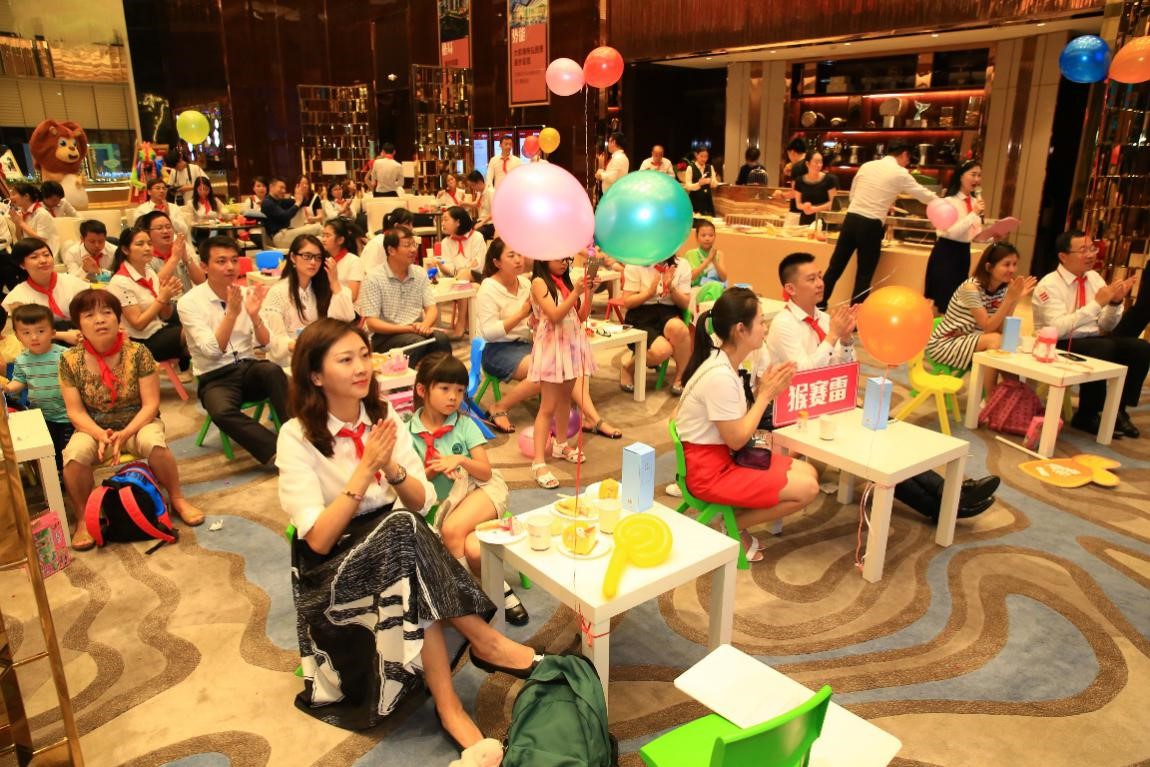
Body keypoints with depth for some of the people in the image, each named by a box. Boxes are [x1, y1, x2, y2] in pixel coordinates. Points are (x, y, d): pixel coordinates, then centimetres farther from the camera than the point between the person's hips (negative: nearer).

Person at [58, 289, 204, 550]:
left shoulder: (138, 353, -12)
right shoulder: (70, 360, -8)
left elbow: (151, 404, -12)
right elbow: (75, 412, -5)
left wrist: (124, 434, -25)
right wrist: (101, 435, -24)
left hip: (138, 424, -1)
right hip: (94, 429, 1)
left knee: (154, 443, -34)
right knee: (74, 455, -30)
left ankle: (178, 499, -9)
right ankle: (84, 519, -7)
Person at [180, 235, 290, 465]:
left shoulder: (247, 293, 5)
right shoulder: (189, 302, -6)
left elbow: (265, 343, -3)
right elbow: (212, 351, -18)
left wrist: (254, 315, -21)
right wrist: (232, 313, -27)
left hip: (249, 369, 3)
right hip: (215, 378, -3)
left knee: (273, 370, -32)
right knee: (222, 412, -36)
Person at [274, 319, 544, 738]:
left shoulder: (384, 416, -2)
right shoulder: (297, 436, -15)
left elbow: (422, 502, -2)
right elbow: (319, 539, -19)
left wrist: (391, 468, -21)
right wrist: (365, 468, -25)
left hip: (393, 546, 4)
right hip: (332, 566, -4)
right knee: (402, 529, -34)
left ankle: (449, 706, -25)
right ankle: (485, 641, -25)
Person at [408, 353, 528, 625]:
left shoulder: (464, 424, 0)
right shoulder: (409, 432, -1)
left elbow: (485, 471, -3)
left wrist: (460, 461, -21)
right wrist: (432, 470, -17)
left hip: (482, 489, -1)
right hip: (445, 502, 1)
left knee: (452, 529, -31)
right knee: (472, 549, -28)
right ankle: (500, 588, -1)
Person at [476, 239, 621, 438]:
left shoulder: (525, 282, 7)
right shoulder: (489, 289, -10)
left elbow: (531, 323, 9)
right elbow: (488, 332, -19)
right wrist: (522, 313, -22)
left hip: (524, 344, 6)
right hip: (497, 351, -6)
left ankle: (593, 419, -18)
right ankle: (499, 409, -9)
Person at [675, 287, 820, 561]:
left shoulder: (724, 362, 3)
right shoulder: (720, 376, -26)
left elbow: (737, 423, 8)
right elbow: (737, 439, -19)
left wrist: (763, 390, -3)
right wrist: (765, 395, -12)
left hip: (723, 454, 10)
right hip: (708, 470, -10)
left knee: (808, 473, 10)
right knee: (807, 489, -10)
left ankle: (735, 522, 11)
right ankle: (733, 527, 5)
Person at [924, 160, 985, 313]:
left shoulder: (975, 201, 10)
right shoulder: (950, 201, -11)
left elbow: (976, 234, 14)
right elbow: (952, 232, -21)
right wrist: (974, 213, -22)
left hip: (964, 252, 7)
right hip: (946, 252, -7)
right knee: (941, 298, -4)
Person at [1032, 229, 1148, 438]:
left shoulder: (1094, 277, 7)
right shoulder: (1049, 285, -13)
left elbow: (1106, 327, 10)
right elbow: (1058, 328, -26)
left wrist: (1115, 302, -9)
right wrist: (1097, 303, -25)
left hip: (1093, 341, 7)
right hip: (1061, 345, -6)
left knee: (1141, 348, -17)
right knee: (1104, 348, -33)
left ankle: (1118, 411, -4)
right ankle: (1086, 415, -16)